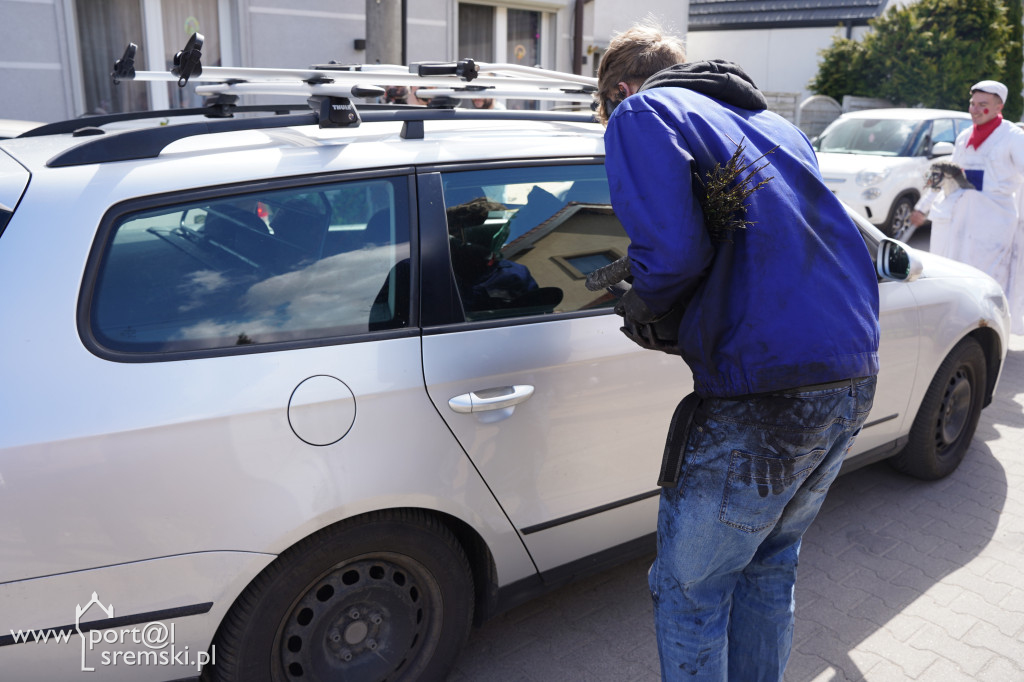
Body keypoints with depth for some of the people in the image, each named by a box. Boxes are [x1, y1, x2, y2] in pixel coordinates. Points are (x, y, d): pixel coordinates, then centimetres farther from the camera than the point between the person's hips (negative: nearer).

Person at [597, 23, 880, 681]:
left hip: (761, 391, -9)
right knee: (771, 564, 27)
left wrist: (643, 304, 2)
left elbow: (672, 250, -18)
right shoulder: (772, 120, 23)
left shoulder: (641, 113, -1)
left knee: (690, 589, 11)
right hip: (855, 379, 9)